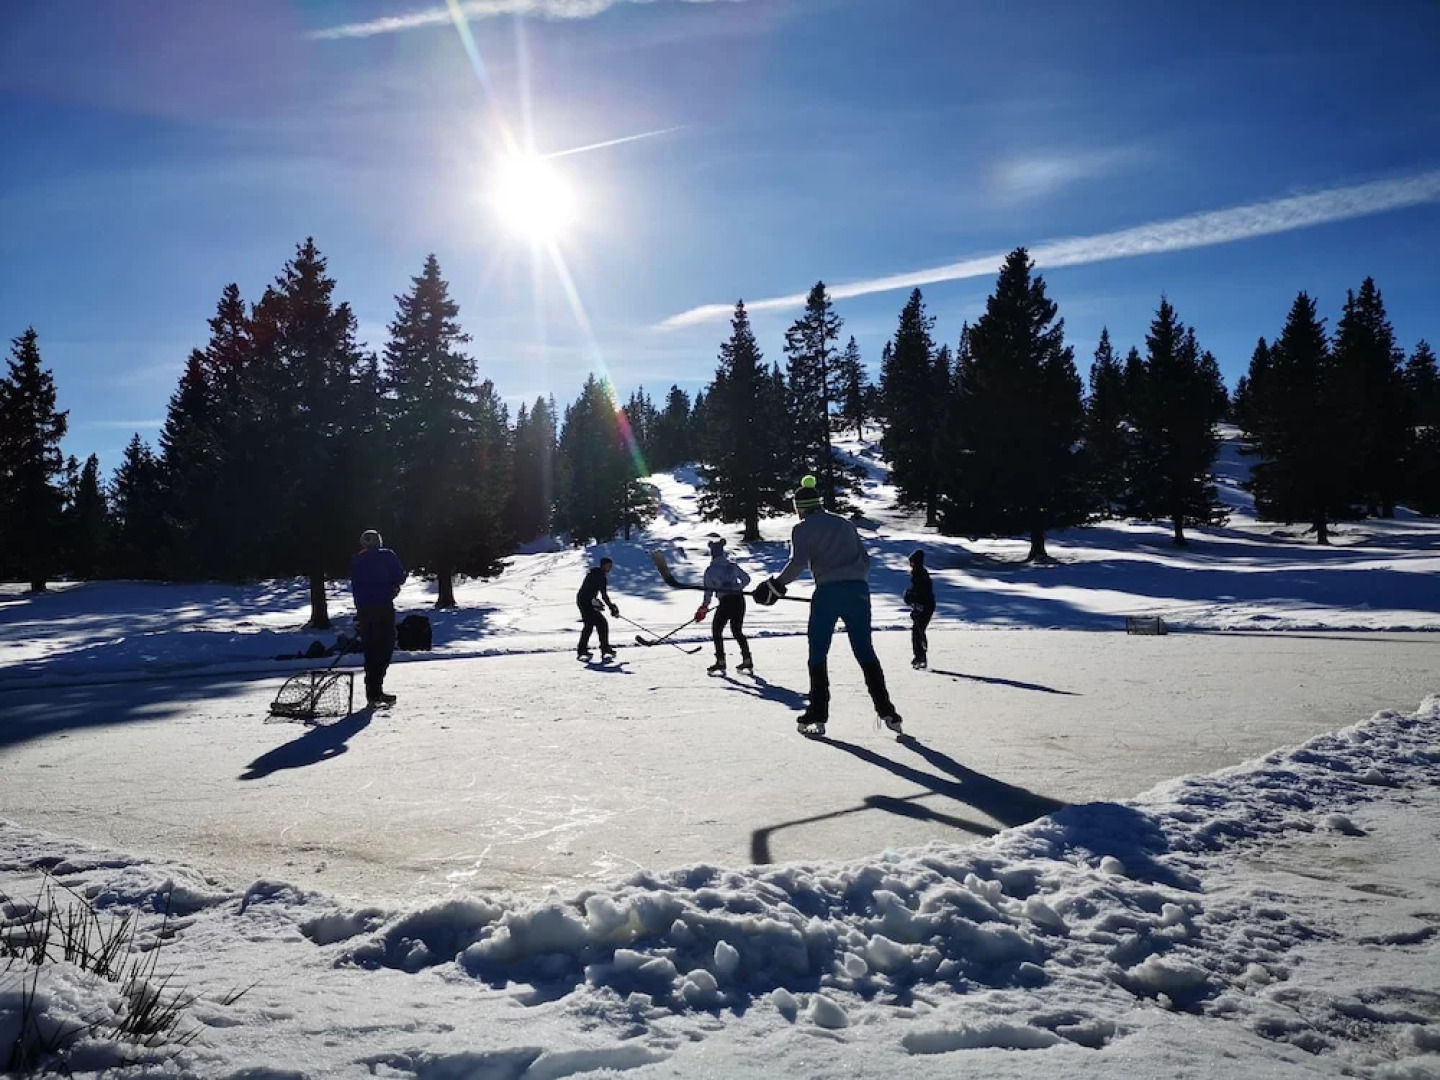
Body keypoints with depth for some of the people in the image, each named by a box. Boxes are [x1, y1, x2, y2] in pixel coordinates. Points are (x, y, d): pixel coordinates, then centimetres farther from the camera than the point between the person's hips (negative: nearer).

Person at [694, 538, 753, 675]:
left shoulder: (710, 570, -1)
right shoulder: (733, 566, 8)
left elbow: (709, 591, -2)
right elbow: (746, 579, 14)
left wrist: (704, 608, 7)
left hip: (726, 602, -4)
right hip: (739, 600, 4)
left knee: (717, 630, 11)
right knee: (738, 631, 18)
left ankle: (720, 662, 7)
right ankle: (747, 661, 15)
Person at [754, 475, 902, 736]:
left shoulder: (802, 529, 7)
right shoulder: (845, 524, 23)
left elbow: (798, 562, -8)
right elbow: (865, 559, 20)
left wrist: (776, 585, -2)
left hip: (828, 592, -4)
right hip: (858, 590, 4)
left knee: (818, 655, 7)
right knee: (865, 653, 10)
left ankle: (817, 716, 5)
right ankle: (886, 711, 6)